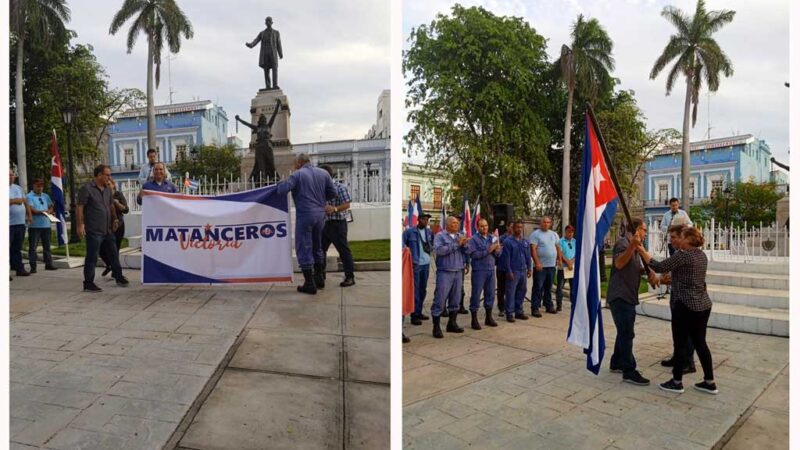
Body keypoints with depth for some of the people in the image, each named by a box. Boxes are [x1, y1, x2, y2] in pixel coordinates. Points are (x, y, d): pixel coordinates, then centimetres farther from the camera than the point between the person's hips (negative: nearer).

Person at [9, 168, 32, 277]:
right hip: (9, 224, -6)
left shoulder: (18, 188, 17)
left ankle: (19, 268, 19)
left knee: (17, 248, 14)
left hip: (20, 223, 6)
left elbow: (26, 202, 20)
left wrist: (29, 215, 13)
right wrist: (15, 201, -18)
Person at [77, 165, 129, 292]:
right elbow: (80, 207, -12)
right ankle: (88, 284, 7)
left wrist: (114, 220, 20)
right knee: (92, 257, -1)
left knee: (113, 253, 14)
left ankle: (118, 277, 25)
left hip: (108, 229, 7)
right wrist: (80, 224, -17)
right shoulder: (86, 189, -9)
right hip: (94, 230, -7)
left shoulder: (107, 189, 13)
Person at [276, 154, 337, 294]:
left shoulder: (297, 174, -7)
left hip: (305, 215, -5)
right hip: (320, 214, 6)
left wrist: (281, 183, 7)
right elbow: (332, 194, 7)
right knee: (317, 247, 20)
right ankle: (319, 278, 29)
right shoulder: (323, 173, 7)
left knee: (304, 248, 2)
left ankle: (310, 284, 2)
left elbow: (282, 190, -14)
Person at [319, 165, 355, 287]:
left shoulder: (340, 187, -9)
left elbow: (347, 204, -13)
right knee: (320, 248, 12)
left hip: (338, 223, -8)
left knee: (343, 250, -3)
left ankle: (350, 277, 4)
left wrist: (334, 209, -25)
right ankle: (320, 274, 27)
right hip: (325, 223, 8)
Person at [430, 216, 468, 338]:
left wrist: (464, 245, -13)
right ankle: (436, 327, 3)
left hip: (458, 272, 6)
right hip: (444, 272, -6)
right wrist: (456, 244, -18)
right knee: (440, 300, -4)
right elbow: (438, 250, -20)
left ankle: (452, 324, 24)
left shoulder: (460, 236, 13)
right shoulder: (440, 235, -4)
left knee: (455, 300, 12)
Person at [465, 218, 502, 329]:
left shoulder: (492, 238, 13)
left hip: (491, 270, 6)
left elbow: (499, 253, 12)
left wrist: (497, 251, -11)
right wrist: (488, 251, -20)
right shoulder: (473, 239, -5)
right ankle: (474, 320, 9)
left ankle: (488, 318, 25)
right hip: (479, 270, -5)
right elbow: (473, 254, -18)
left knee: (490, 294, 12)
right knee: (476, 295, 0)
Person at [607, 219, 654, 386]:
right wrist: (633, 245, -38)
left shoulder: (634, 247, 19)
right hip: (620, 296, -10)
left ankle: (617, 363, 27)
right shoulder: (623, 243, -12)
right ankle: (629, 372, -5)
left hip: (629, 296, 10)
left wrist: (648, 271, 4)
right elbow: (619, 264, -28)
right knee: (627, 334, -9)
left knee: (624, 332, 16)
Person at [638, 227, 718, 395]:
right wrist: (670, 280, 25)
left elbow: (660, 267, -15)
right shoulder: (702, 255, 11)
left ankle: (677, 382, 13)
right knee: (700, 343, 14)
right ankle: (710, 382, 20)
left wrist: (643, 252, -6)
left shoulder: (683, 255, -16)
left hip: (686, 305, -8)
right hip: (703, 304, 8)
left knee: (680, 344, 2)